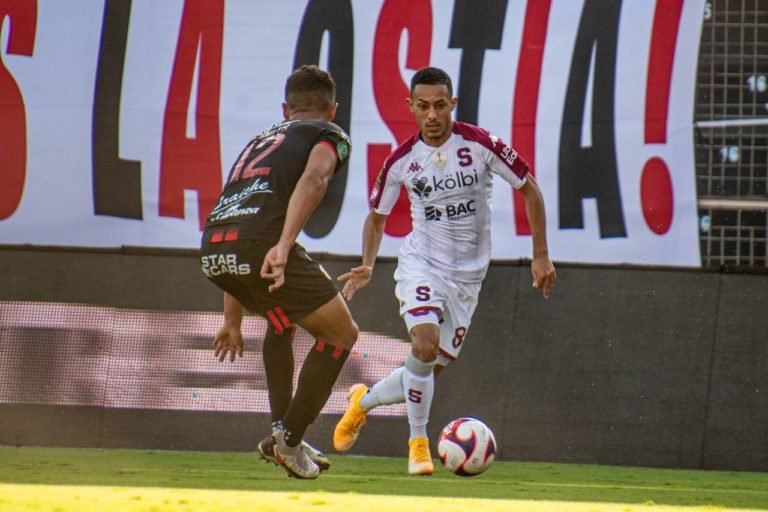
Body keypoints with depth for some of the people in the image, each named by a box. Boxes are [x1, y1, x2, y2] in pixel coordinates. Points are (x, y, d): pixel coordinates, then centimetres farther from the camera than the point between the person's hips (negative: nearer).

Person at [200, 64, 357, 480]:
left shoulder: (261, 140, 37)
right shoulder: (329, 135, 17)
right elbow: (313, 180, -8)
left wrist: (233, 320, 43)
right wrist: (284, 245, -22)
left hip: (213, 249, 7)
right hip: (262, 240, -7)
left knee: (281, 320, 34)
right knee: (341, 335, 11)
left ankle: (281, 432, 26)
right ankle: (289, 439, 3)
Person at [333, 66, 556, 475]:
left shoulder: (480, 145, -12)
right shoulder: (401, 161, -6)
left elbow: (529, 189, -1)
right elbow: (376, 216, 10)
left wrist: (541, 255, -4)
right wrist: (367, 265, -7)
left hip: (468, 274, 1)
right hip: (421, 262, -1)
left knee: (430, 369, 5)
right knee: (425, 345, -26)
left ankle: (364, 400, 33)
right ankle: (418, 443, -10)